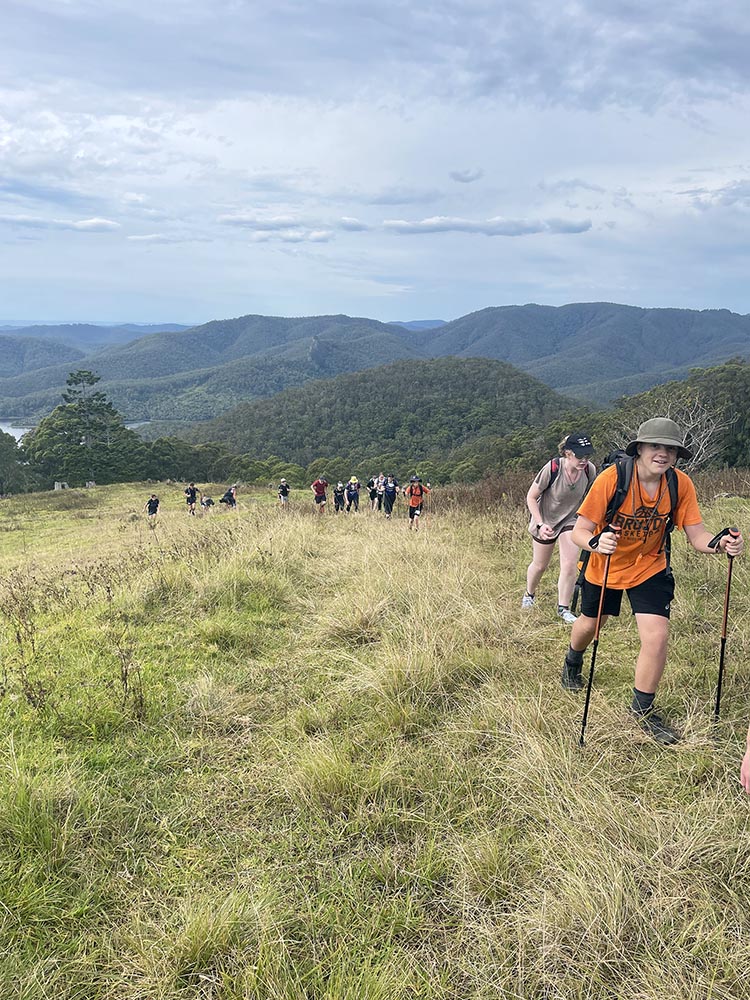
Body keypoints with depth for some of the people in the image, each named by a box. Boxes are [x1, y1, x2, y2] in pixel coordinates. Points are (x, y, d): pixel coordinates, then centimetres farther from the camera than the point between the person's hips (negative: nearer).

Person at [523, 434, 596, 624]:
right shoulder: (552, 469, -30)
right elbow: (531, 497, -19)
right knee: (540, 565, 14)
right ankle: (529, 594, 44)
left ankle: (563, 608, 6)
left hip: (570, 521, 2)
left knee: (569, 565, -11)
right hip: (545, 522, -2)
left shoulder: (590, 470, -19)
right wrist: (540, 524, -27)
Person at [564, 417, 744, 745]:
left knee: (657, 636, -12)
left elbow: (697, 535, -17)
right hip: (605, 565, -1)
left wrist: (721, 544, -39)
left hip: (650, 567, 1)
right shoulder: (612, 478, -28)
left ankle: (642, 708, 13)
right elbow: (580, 531, -28)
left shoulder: (680, 484, -19)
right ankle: (572, 662, 57)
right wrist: (596, 542, -50)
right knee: (589, 625, 19)